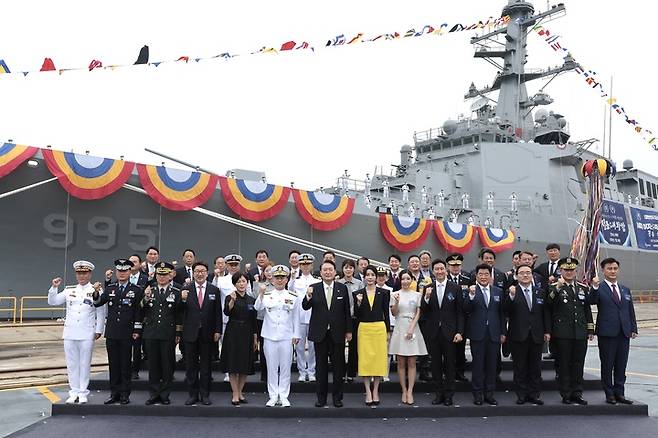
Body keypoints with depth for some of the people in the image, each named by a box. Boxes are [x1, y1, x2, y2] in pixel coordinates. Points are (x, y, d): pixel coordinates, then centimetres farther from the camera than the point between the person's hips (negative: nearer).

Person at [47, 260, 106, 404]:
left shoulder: (96, 290, -1)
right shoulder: (69, 290, 10)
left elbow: (101, 313, -1)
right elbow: (52, 302, 12)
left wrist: (99, 330, -5)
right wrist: (54, 288, -3)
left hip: (87, 334, -3)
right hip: (70, 333, 4)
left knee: (85, 364, 3)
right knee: (72, 364, 9)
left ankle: (83, 393, 12)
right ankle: (74, 392, 18)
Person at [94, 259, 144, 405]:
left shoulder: (136, 290, 1)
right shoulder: (109, 288, 10)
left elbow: (139, 312, -1)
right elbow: (98, 303, -1)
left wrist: (137, 330, -5)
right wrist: (96, 294, -21)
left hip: (127, 334, -3)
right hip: (111, 332, 3)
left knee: (125, 364, 3)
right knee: (113, 363, 8)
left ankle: (125, 394, 11)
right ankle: (114, 393, 17)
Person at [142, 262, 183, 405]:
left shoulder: (176, 292, 0)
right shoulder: (149, 290, 7)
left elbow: (179, 314, 2)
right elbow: (143, 311, 3)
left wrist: (178, 334, 0)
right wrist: (146, 298, -14)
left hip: (168, 334, -2)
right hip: (151, 333, 2)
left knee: (167, 365, 4)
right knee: (153, 364, 8)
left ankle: (165, 395, 16)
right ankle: (154, 394, 19)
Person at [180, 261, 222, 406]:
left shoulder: (214, 290, 1)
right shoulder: (186, 289, 0)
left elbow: (218, 312, 2)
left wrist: (218, 331, -3)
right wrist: (183, 300, -20)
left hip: (207, 333, 0)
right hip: (190, 333, 0)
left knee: (206, 365, 9)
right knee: (191, 365, 9)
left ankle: (205, 394, 19)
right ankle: (193, 394, 20)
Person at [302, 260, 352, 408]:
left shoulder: (342, 288, 1)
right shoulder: (314, 288, 0)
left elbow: (347, 311, 2)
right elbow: (305, 307, -7)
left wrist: (349, 330, 2)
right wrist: (308, 296, -27)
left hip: (337, 333, 0)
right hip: (320, 333, 0)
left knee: (338, 366, 8)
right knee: (321, 366, 9)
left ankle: (337, 397, 19)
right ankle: (321, 397, 20)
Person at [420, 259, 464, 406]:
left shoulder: (455, 288, -1)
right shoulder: (427, 288, 3)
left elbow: (460, 312, -1)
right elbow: (423, 311, -1)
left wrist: (459, 332, -7)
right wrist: (427, 297, -18)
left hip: (449, 331, -2)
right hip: (432, 332, 2)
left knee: (449, 363, 6)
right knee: (436, 364, 9)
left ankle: (449, 395, 17)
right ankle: (439, 393, 20)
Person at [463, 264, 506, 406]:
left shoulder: (498, 291, 8)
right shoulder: (471, 291, -3)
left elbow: (501, 313, 11)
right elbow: (466, 310, -15)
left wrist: (502, 332, 8)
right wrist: (471, 295, -29)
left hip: (494, 334, 3)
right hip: (477, 334, -3)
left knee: (492, 365, 9)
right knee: (478, 364, 4)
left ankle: (489, 394, 20)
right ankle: (477, 394, 14)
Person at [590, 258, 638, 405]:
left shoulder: (625, 290, 15)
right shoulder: (599, 288, -4)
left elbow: (631, 311, 17)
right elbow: (592, 301, -22)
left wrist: (634, 328, 10)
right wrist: (594, 287, -37)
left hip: (624, 333, 5)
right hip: (607, 333, -5)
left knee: (621, 365, 9)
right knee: (607, 365, 3)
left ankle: (619, 393, 19)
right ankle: (609, 394, 12)